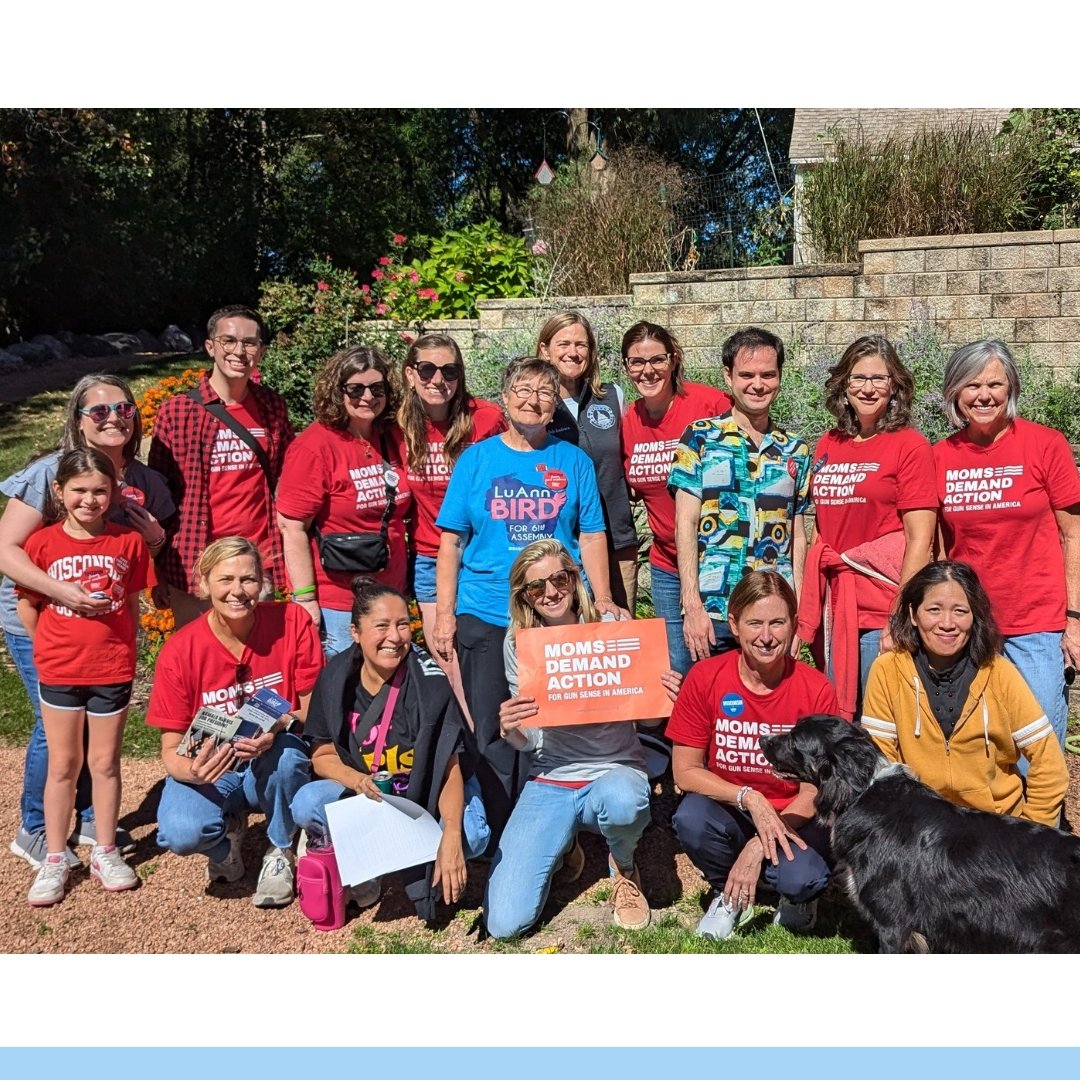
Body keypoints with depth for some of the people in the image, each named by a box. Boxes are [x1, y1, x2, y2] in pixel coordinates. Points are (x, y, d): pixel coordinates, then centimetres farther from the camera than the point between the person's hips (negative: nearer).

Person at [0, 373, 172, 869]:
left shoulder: (144, 480, -3)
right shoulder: (49, 471, -19)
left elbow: (146, 553, 12)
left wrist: (156, 539, -11)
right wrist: (60, 590, -34)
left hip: (103, 619, 5)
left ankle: (89, 818, 33)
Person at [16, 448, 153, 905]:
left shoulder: (128, 541, -3)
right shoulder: (43, 543, -5)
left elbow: (132, 603, 4)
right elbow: (27, 606, 1)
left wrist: (123, 648, -1)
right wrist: (57, 646, 0)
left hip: (113, 670, 0)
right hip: (59, 671, 0)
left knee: (105, 762, 11)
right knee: (63, 764, 10)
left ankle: (105, 852, 26)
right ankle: (55, 859, 23)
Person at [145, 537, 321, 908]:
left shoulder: (292, 623, -14)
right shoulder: (180, 651, -14)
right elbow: (171, 750, -9)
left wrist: (280, 726, -30)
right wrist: (193, 772, -33)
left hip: (274, 767, 0)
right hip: (210, 770, 0)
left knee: (287, 752, -35)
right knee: (180, 833, -31)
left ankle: (281, 852, -4)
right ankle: (228, 829, 9)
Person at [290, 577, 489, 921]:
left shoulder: (429, 683, -22)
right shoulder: (336, 679, -12)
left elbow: (450, 770, -23)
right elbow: (322, 756, -3)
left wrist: (451, 837, -37)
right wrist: (358, 780, -25)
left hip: (430, 795, -2)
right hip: (367, 794, 3)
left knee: (471, 837, -32)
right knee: (306, 805, -25)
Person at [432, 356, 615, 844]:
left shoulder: (573, 461, 6)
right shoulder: (476, 459, 4)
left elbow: (591, 535, 6)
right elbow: (451, 540, 3)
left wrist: (603, 600, -5)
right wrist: (444, 612, -3)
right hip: (485, 617, 0)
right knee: (494, 735, 5)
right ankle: (499, 838, 21)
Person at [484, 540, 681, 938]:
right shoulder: (518, 642, -1)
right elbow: (528, 742, 2)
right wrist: (509, 731, -21)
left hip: (614, 769, -1)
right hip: (549, 782, 1)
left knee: (620, 802, -42)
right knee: (503, 924, -13)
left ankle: (624, 867, -2)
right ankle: (562, 845, 20)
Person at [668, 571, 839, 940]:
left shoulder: (816, 690, -14)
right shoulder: (704, 678, -12)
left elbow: (814, 790, -11)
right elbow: (685, 770, -10)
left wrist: (760, 846, -21)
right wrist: (749, 798, -25)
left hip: (794, 817, -1)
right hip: (729, 812, 1)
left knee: (801, 879, -31)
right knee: (690, 818, -31)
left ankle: (796, 895, 9)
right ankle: (727, 892, 3)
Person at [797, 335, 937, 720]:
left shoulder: (910, 446, -5)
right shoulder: (827, 445, 10)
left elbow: (920, 539, -9)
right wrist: (807, 607, 10)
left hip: (883, 613, -5)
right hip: (832, 607, 5)